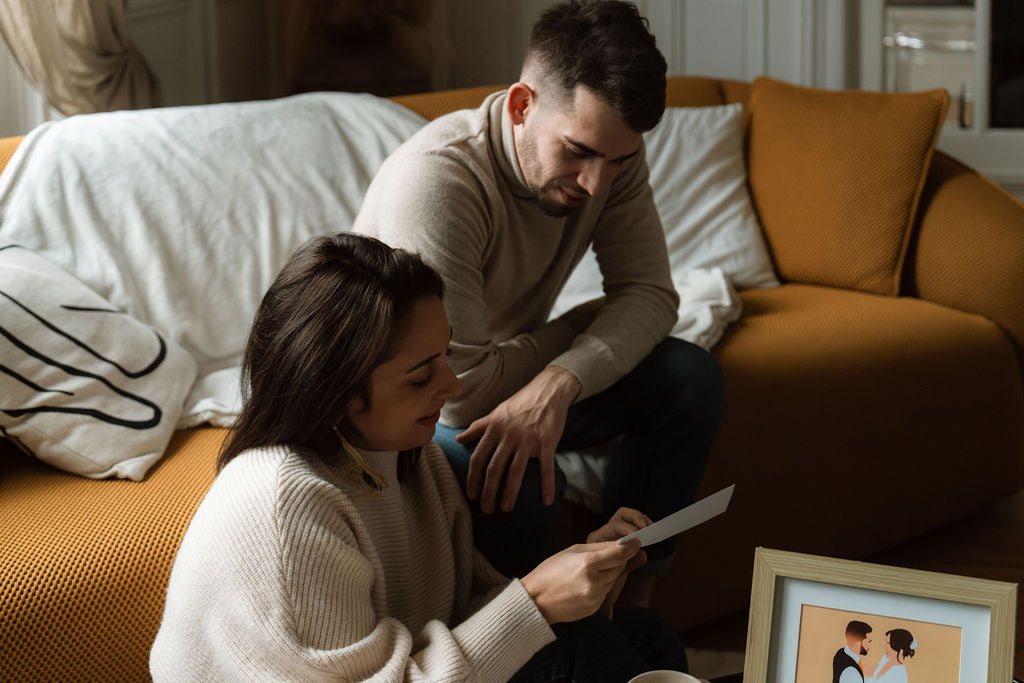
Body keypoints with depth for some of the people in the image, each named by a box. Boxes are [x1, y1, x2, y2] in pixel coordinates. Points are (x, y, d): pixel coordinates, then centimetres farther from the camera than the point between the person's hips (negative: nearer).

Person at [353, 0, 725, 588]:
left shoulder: (609, 148, -13)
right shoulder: (435, 180, -34)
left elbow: (650, 293, -13)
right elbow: (461, 393, -34)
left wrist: (558, 383, -34)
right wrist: (588, 324, -16)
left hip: (515, 376, 7)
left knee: (691, 377, -13)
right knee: (514, 482, -36)